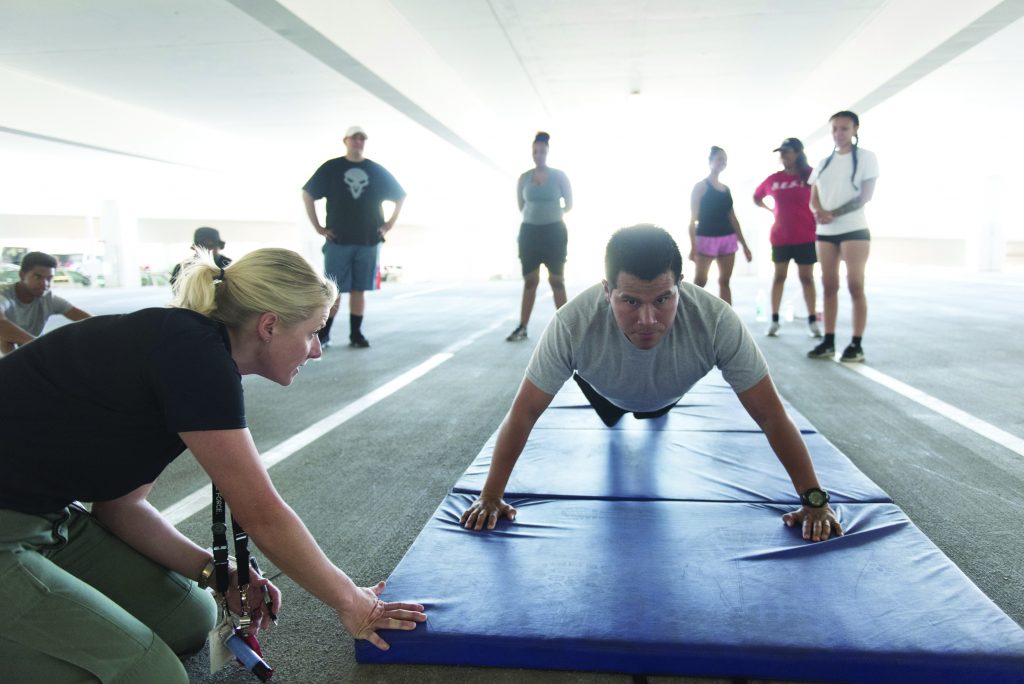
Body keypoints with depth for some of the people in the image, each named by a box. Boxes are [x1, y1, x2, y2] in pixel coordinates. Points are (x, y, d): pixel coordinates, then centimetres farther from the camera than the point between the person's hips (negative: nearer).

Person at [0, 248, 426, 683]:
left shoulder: (183, 343, 4)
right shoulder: (195, 353, -23)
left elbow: (121, 503, 8)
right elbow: (263, 516, -19)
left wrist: (212, 570, -3)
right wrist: (350, 602, -7)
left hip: (47, 515, 9)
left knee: (189, 621, 6)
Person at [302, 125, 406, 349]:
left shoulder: (377, 171, 9)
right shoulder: (331, 168, 4)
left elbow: (400, 196, 17)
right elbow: (307, 194, 8)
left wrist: (390, 223, 9)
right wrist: (317, 226, 2)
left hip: (369, 241, 2)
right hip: (338, 240, -1)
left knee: (359, 289, 4)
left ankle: (356, 334, 12)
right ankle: (324, 334, 7)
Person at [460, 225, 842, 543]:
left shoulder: (717, 321, -47)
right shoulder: (572, 324, -47)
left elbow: (771, 416, -35)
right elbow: (523, 414, -36)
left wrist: (815, 500, -31)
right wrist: (490, 499, -31)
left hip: (668, 394, 1)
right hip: (606, 390, -1)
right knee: (610, 417, 34)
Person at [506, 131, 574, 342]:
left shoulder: (559, 176, -1)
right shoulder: (524, 178, 5)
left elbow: (569, 206, 5)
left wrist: (551, 215, 10)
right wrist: (535, 214, 10)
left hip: (554, 231, -2)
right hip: (529, 231, 2)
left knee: (557, 280, 0)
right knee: (529, 281, 3)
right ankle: (522, 327, 5)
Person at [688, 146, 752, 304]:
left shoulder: (726, 189, 15)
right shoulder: (701, 186, -3)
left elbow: (732, 218, 18)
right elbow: (693, 218, -9)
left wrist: (744, 245, 15)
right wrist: (693, 246, -18)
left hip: (728, 239, 6)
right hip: (707, 238, -6)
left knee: (725, 281, 6)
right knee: (700, 282, -6)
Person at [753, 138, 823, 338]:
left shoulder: (810, 175, -6)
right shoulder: (773, 179, 4)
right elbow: (756, 197, 19)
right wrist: (771, 210, 7)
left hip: (805, 236, -3)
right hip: (779, 237, 3)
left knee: (806, 277, 2)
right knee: (779, 276, 7)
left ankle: (812, 321, 8)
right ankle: (774, 320, 12)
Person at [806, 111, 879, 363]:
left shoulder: (866, 157, 1)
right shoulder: (824, 163, 14)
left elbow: (865, 196, -8)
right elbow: (813, 198, 10)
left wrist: (833, 214, -15)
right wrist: (820, 212, -13)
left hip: (854, 229, -5)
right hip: (825, 232, 5)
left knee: (855, 286, -7)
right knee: (828, 285, 3)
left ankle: (857, 345, -4)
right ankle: (828, 342, 6)